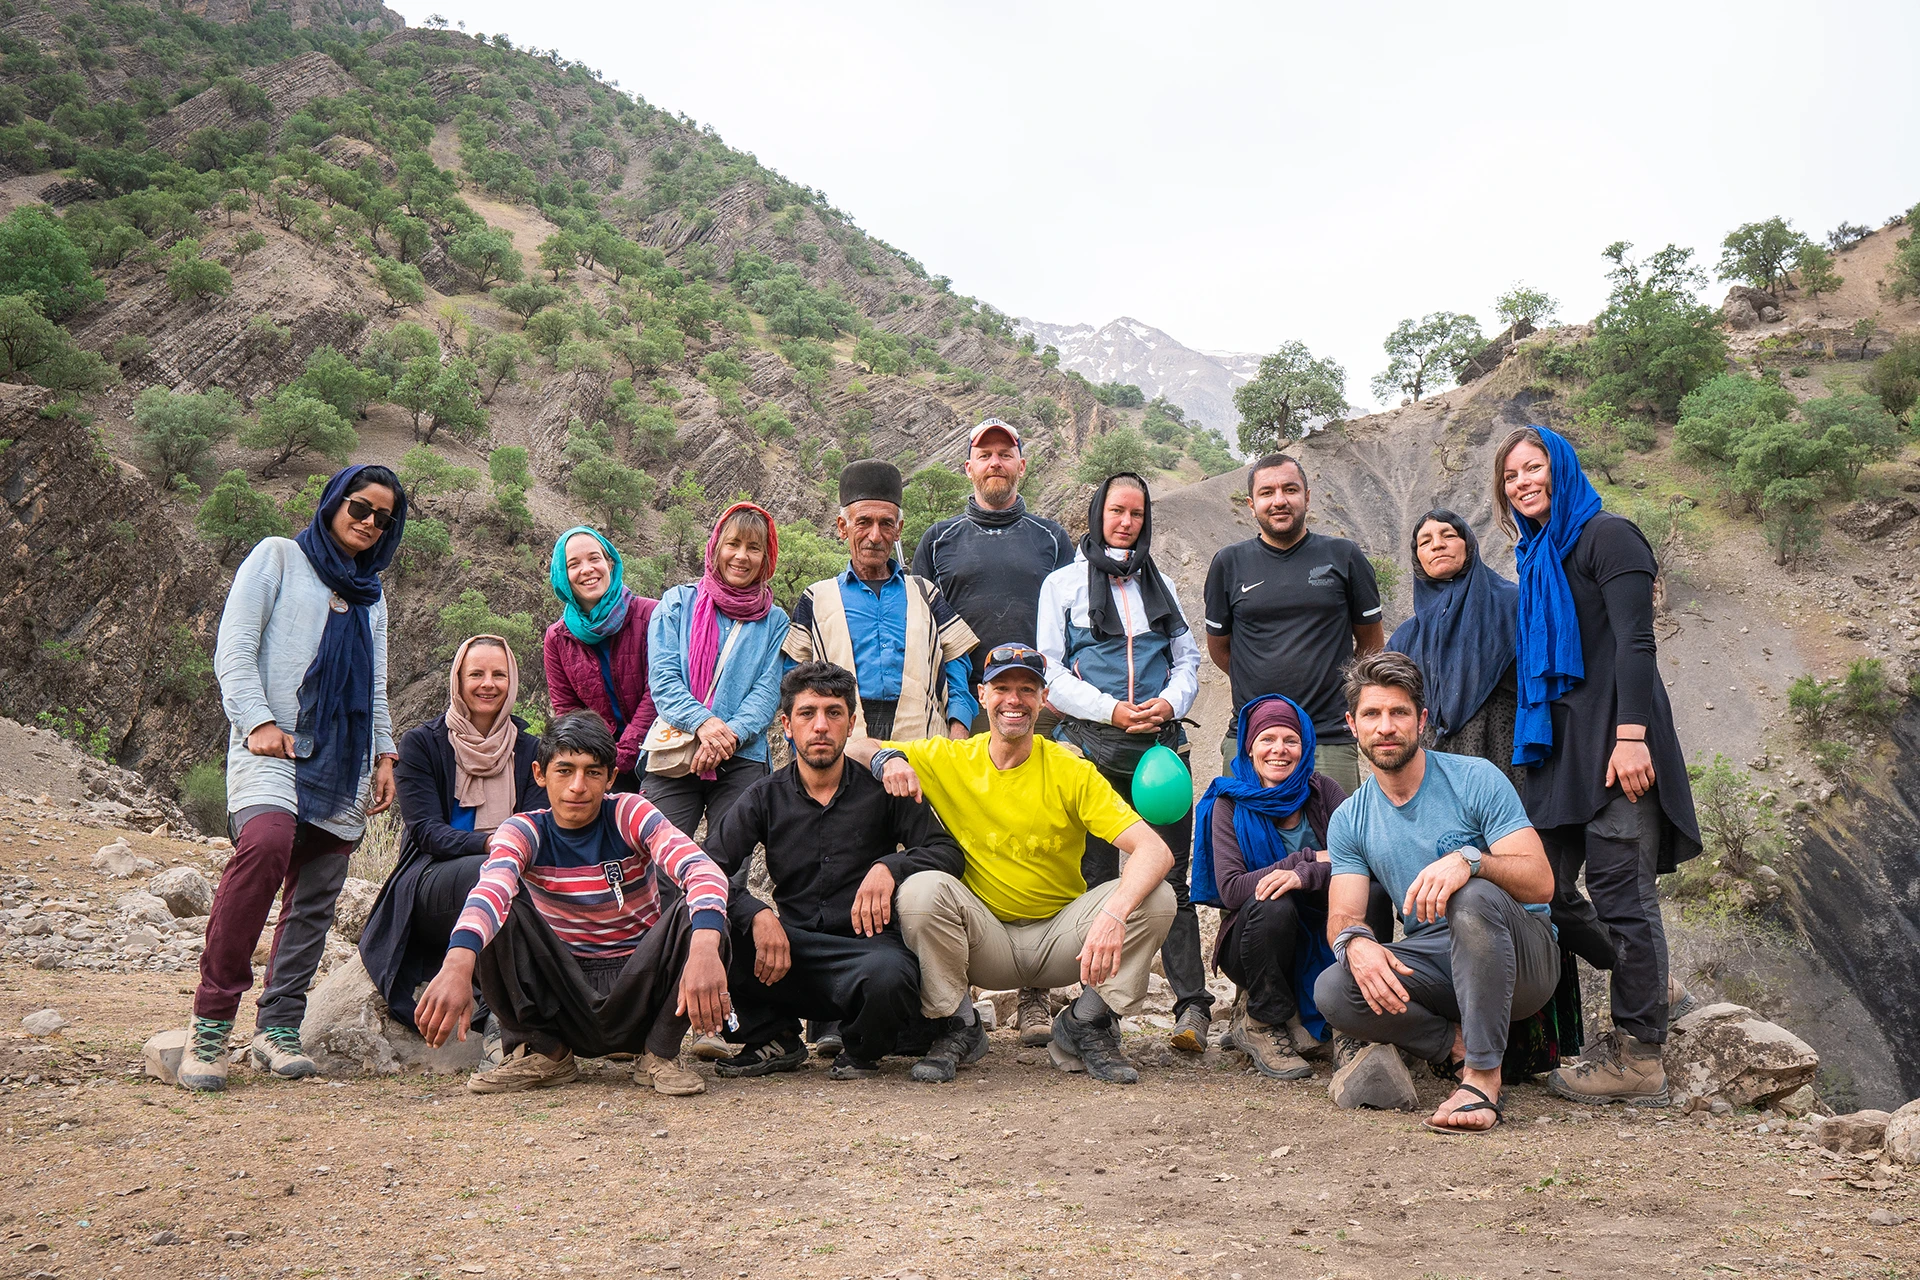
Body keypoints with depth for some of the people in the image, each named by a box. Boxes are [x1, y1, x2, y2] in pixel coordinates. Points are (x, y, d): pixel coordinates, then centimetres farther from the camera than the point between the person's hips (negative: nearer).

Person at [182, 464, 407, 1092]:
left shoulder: (371, 594, 24)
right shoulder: (278, 557, 8)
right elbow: (234, 649, -1)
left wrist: (384, 755, 17)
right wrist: (258, 721, -14)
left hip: (344, 759, 6)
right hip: (274, 746, -6)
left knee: (315, 899, 0)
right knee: (266, 841, -31)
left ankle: (277, 1028, 7)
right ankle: (210, 1021, -26)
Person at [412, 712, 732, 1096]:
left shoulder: (630, 815, -9)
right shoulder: (525, 831, -6)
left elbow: (703, 871, -28)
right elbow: (492, 887, -30)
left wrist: (704, 947, -49)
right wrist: (458, 963, -52)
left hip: (637, 998, -1)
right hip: (563, 999, 1)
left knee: (696, 915, -27)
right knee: (500, 911, -20)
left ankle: (659, 1054, -8)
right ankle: (543, 1052, -6)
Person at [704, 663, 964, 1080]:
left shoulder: (879, 789, 5)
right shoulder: (765, 797, 9)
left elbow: (947, 852, -1)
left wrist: (890, 867, -21)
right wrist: (756, 914, -22)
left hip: (866, 945, -2)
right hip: (792, 950, 2)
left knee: (887, 974, -38)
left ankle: (861, 1052, 0)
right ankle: (773, 1038, 1)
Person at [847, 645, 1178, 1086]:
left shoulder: (1072, 772, -9)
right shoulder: (948, 760, -3)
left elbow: (1156, 851, -19)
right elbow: (852, 749, 0)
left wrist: (1113, 914, -38)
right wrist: (887, 759, -24)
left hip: (1059, 937, 0)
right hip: (985, 941, 0)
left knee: (1157, 897, -23)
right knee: (920, 890, -29)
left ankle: (1083, 1027, 0)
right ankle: (960, 1030, -4)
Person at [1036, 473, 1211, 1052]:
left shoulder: (1161, 586, 20)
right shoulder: (1063, 583, 10)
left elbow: (1187, 659, 18)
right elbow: (1050, 669, 2)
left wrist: (1170, 702, -4)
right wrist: (1109, 710, -11)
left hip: (1161, 744, 2)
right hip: (1093, 746, -2)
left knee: (1170, 875, -3)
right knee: (1096, 877, 0)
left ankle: (1192, 1005, -5)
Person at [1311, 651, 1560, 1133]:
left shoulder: (1475, 779, -7)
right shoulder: (1348, 821, 6)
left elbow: (1540, 882, -15)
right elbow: (1342, 915, -3)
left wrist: (1469, 859, -36)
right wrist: (1354, 941, -29)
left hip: (1520, 955, -3)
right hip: (1433, 964, 3)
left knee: (1474, 897, -37)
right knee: (1333, 991, -25)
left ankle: (1483, 1076, -28)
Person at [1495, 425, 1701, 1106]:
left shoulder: (1605, 534, -3)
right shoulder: (1538, 558, 21)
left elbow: (1634, 640, -13)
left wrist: (1631, 733, -22)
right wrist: (1535, 746, 19)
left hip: (1613, 740, -8)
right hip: (1558, 744, 8)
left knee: (1620, 888, -6)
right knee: (1547, 890, 7)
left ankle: (1638, 1059, 1)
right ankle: (1646, 985, 27)